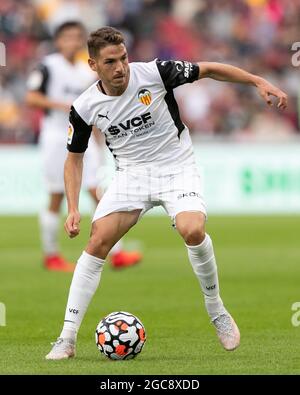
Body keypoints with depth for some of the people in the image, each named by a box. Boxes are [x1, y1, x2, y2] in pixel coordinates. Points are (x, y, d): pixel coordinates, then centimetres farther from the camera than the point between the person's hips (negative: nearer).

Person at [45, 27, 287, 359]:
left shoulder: (154, 73, -16)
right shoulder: (85, 107, -8)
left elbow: (208, 70, -5)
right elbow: (74, 156, 6)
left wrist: (259, 82, -9)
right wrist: (73, 209, -4)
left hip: (176, 167, -2)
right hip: (131, 173, 2)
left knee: (192, 231, -29)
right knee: (98, 241, -15)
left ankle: (217, 312, -4)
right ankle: (67, 338, -10)